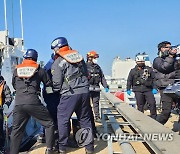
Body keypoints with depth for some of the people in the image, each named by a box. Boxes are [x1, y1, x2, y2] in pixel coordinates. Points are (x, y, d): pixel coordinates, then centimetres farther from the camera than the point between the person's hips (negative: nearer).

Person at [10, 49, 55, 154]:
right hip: (33, 102, -3)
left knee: (16, 130, 13)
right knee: (49, 124, 11)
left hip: (18, 103, 4)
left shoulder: (16, 70, 16)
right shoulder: (39, 69, 8)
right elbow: (49, 84, 14)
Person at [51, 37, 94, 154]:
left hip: (70, 94, -6)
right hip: (84, 92, 6)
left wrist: (56, 90, 15)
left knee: (63, 120, 7)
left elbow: (57, 84, -4)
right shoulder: (79, 56, 14)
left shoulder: (58, 62, -4)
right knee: (85, 119, 13)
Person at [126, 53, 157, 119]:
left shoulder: (149, 69, 9)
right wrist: (128, 89, 12)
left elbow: (153, 79, 10)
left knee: (152, 103, -9)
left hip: (148, 90, 0)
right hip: (138, 91, 0)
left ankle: (153, 117, 1)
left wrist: (154, 88, 2)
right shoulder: (133, 71, 10)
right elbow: (129, 81, 16)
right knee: (140, 106, 3)